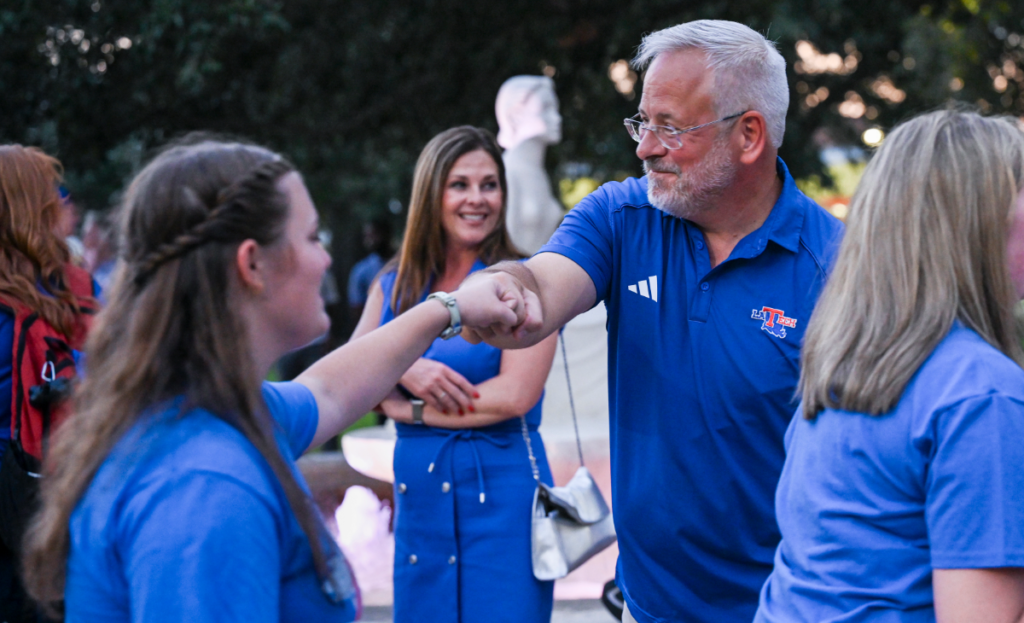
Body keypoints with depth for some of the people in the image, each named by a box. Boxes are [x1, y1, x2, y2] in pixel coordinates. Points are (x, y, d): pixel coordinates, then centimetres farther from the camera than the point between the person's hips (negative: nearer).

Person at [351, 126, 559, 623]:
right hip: (419, 493, 4)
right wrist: (403, 369, -16)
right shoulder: (394, 286, 10)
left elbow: (513, 396, -14)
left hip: (501, 493, -4)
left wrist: (407, 409, -6)